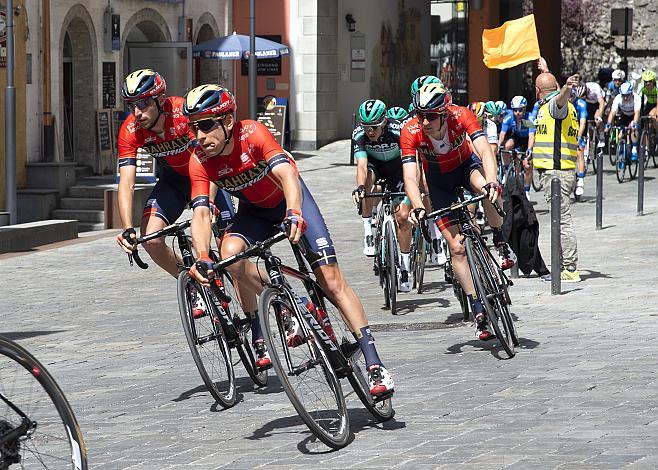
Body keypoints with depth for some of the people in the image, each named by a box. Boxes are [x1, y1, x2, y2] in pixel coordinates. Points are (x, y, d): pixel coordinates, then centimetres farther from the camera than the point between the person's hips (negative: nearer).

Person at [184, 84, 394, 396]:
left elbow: (287, 175, -44)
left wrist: (294, 214, -63)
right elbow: (200, 213, -30)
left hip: (289, 199, -3)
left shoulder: (252, 134, -33)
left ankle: (374, 364, -13)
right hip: (254, 210, 3)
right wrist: (202, 257, -48)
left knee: (331, 278, -13)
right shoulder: (200, 162, -23)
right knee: (230, 254, -29)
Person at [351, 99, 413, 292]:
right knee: (367, 177, -37)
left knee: (402, 217, -11)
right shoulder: (359, 135, -29)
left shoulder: (398, 132, -33)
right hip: (374, 165, 1)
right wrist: (360, 187, -57)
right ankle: (368, 231, -25)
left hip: (396, 167, -1)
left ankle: (404, 269, 1)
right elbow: (361, 165, -38)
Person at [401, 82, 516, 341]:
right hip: (438, 179, 1)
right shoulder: (410, 131, -30)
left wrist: (491, 182, -60)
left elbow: (484, 150, -42)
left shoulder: (461, 116, -32)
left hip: (466, 165, -1)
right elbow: (409, 176, -35)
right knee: (457, 247, -8)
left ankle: (500, 242, -11)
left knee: (487, 190, -37)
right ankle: (477, 308, 2)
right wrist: (418, 208, -51)